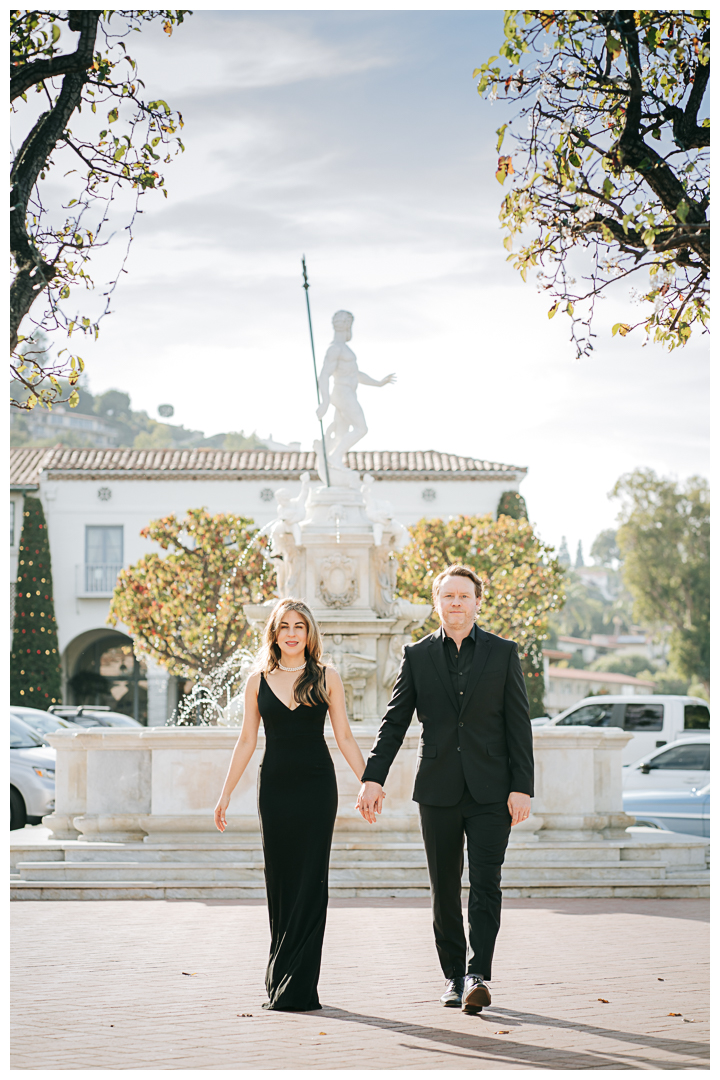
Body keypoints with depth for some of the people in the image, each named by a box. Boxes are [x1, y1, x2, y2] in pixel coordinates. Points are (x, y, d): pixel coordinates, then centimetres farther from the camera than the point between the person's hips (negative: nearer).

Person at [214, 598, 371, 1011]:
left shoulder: (326, 678, 4)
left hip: (317, 785, -1)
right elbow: (247, 741, 10)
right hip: (276, 786, 2)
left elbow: (344, 736, 5)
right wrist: (226, 794, 7)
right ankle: (281, 979, 14)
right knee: (280, 880, 4)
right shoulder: (259, 681, 7)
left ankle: (298, 984, -2)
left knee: (310, 881, -4)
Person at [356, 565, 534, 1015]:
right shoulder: (417, 655, 7)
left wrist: (522, 788, -6)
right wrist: (374, 777, -4)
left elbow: (519, 724, 1)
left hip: (490, 791, -2)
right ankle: (455, 977, 18)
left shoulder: (503, 653, 4)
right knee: (445, 890, 8)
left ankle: (478, 974, -13)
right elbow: (394, 722, 6)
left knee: (485, 884, -11)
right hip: (438, 791, 2)